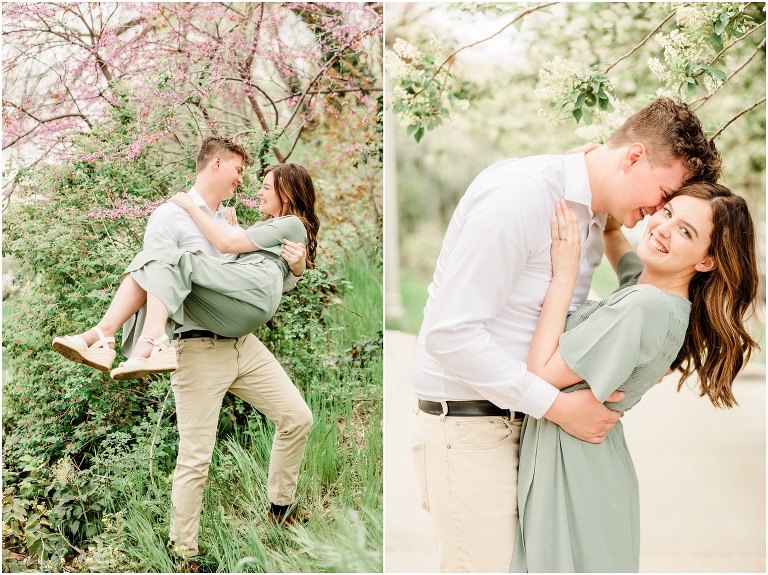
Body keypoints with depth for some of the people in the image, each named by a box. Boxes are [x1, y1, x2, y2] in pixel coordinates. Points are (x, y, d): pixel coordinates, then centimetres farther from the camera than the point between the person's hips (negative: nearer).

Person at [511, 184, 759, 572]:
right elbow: (611, 230, 26)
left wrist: (564, 274, -21)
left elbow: (542, 374, -23)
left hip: (573, 471, -9)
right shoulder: (645, 280, 2)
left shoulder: (644, 309, -27)